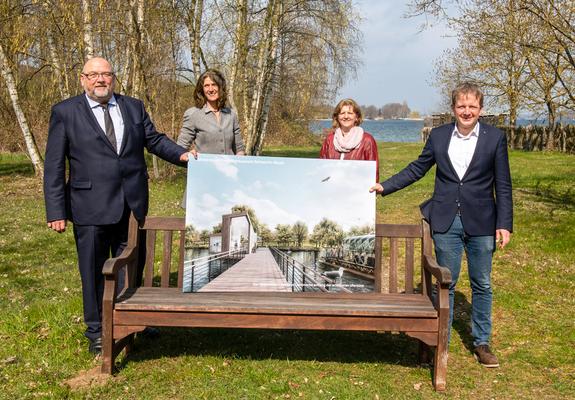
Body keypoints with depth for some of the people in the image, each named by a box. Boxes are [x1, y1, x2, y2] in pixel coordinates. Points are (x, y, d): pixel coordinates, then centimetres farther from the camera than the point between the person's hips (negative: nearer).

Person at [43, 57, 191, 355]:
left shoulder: (133, 107, 9)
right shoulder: (65, 112, -1)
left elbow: (154, 139, 16)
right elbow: (54, 166, -3)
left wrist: (181, 155, -4)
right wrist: (56, 211, -8)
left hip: (132, 206, 3)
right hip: (90, 208, -3)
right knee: (93, 272, 6)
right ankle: (96, 333, 21)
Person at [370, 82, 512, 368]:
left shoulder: (495, 138, -2)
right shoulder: (438, 136, 3)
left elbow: (503, 185, -1)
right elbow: (417, 169, 10)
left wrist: (504, 224, -6)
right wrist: (385, 187, 3)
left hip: (480, 223, -1)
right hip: (446, 222, 1)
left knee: (482, 285, 9)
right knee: (445, 283, 9)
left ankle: (481, 343, 24)